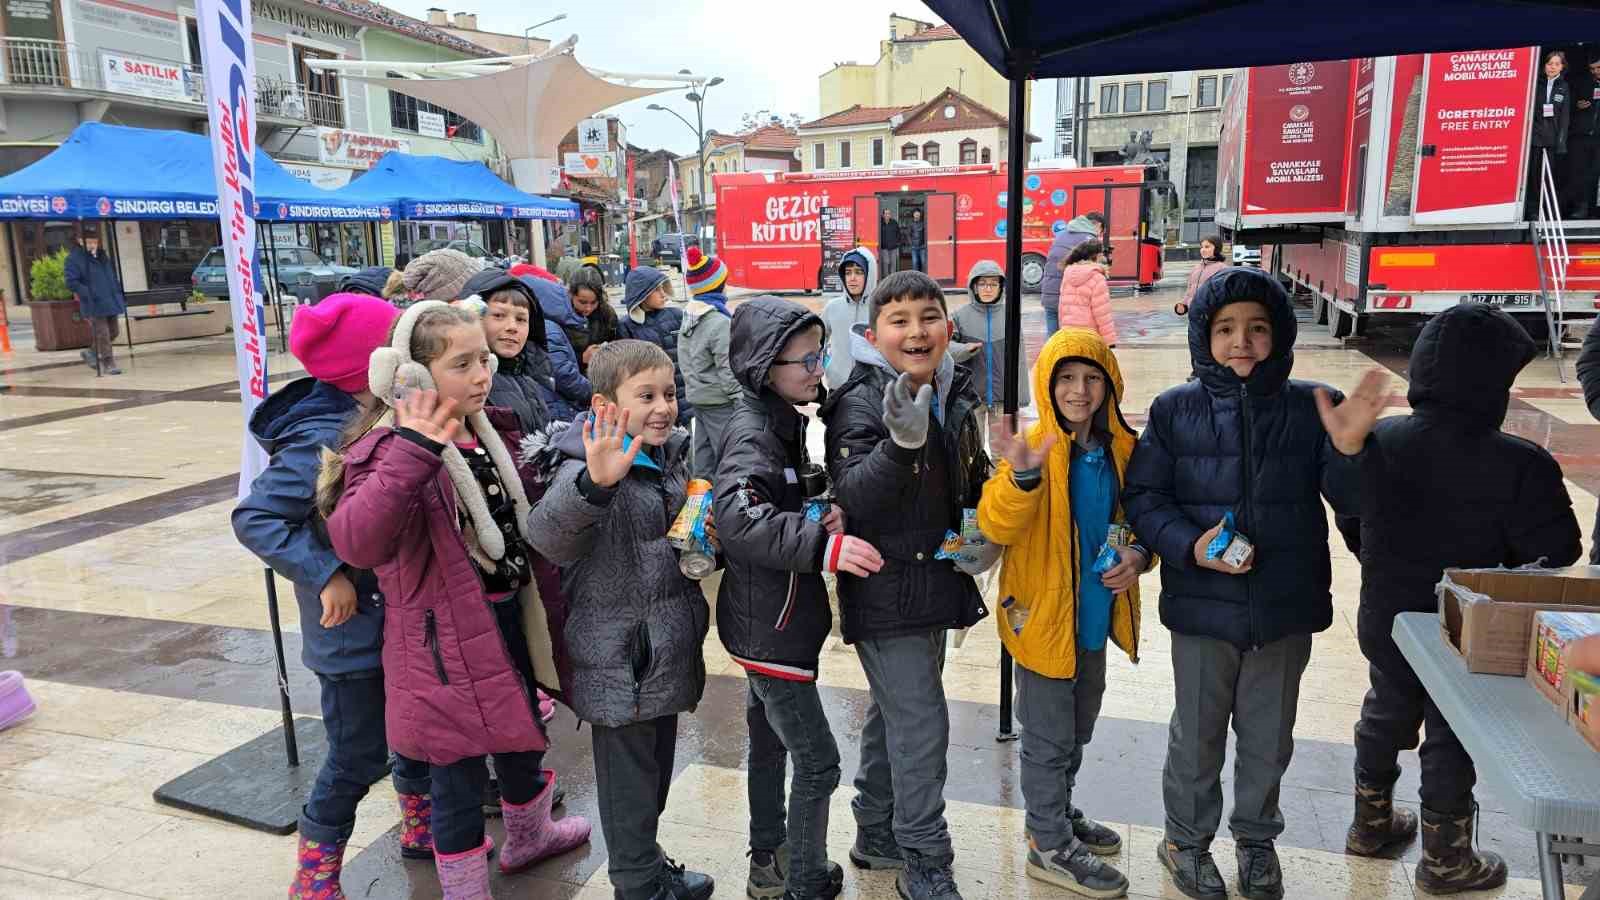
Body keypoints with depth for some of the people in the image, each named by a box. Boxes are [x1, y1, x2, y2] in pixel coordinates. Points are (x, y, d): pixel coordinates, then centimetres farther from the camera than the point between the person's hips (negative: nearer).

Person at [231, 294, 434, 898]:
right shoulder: (323, 440, -24)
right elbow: (254, 519, -24)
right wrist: (325, 574, -27)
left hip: (400, 615, 8)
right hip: (353, 626, -8)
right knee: (359, 755, 5)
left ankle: (421, 826, 43)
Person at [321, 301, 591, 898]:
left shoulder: (493, 432, 4)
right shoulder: (389, 450, -20)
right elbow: (357, 543, -38)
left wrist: (548, 603, 17)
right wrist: (414, 453, -44)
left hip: (514, 615, 8)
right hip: (448, 637, -8)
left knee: (523, 736, 26)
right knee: (460, 775, 6)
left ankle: (528, 836, 52)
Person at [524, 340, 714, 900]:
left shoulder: (673, 457, 5)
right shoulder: (586, 468, -20)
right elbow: (548, 534, -40)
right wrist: (595, 483, -56)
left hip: (668, 652, 8)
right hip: (619, 660, -8)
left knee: (657, 766, 23)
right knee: (629, 780, 8)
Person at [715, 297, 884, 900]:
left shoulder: (780, 420, 8)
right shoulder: (752, 432, -21)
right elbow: (737, 518, -38)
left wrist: (823, 512, -3)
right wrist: (824, 544, -43)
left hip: (769, 620, 10)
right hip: (771, 628, -10)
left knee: (770, 744, 23)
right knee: (818, 762, -1)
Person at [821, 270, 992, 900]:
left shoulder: (956, 397, 4)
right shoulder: (861, 403, -17)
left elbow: (973, 477, 19)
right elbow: (852, 497, -28)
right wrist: (902, 441, -42)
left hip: (936, 581, 8)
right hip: (884, 590, -8)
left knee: (895, 711, 20)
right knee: (921, 724, -5)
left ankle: (876, 835, 38)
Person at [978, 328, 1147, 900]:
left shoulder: (1122, 448, 0)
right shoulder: (1032, 447, -17)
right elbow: (997, 527, -27)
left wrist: (1138, 556, -10)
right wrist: (1023, 475, -46)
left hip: (1094, 614, 6)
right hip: (1044, 614, -6)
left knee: (1076, 730, 24)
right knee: (1049, 738, 7)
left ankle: (1059, 814, 45)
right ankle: (1051, 847, 25)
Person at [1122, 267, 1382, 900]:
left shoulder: (1313, 409, -4)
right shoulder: (1176, 410, -5)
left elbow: (1351, 504, -5)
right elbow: (1142, 496, -4)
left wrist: (1348, 450, -25)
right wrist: (1190, 546, -19)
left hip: (1286, 607, 1)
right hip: (1202, 605, -1)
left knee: (1269, 734, 19)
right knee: (1198, 732, 15)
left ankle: (1256, 836, 44)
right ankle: (1186, 838, 38)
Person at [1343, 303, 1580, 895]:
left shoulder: (1377, 442, -14)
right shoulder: (1522, 466, -26)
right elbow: (1557, 554, -15)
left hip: (1385, 620, 4)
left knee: (1385, 717, 24)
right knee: (1452, 739, 14)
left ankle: (1371, 823, 42)